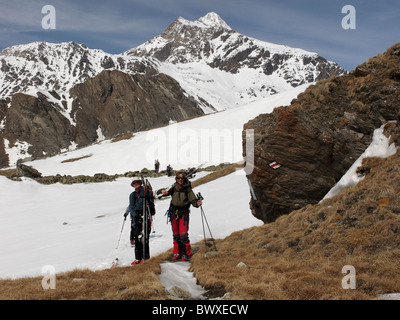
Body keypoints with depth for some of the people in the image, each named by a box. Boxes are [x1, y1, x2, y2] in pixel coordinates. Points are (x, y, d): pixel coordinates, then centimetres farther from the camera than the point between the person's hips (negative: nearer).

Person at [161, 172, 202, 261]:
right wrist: (164, 192, -8)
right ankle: (177, 253, 23)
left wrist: (197, 203, -33)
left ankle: (186, 254, 1)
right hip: (174, 213, 4)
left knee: (183, 235, -11)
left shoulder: (187, 189, -5)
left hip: (184, 214, -4)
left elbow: (193, 200, -10)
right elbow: (166, 192, 16)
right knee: (176, 235, 11)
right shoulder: (174, 188, 5)